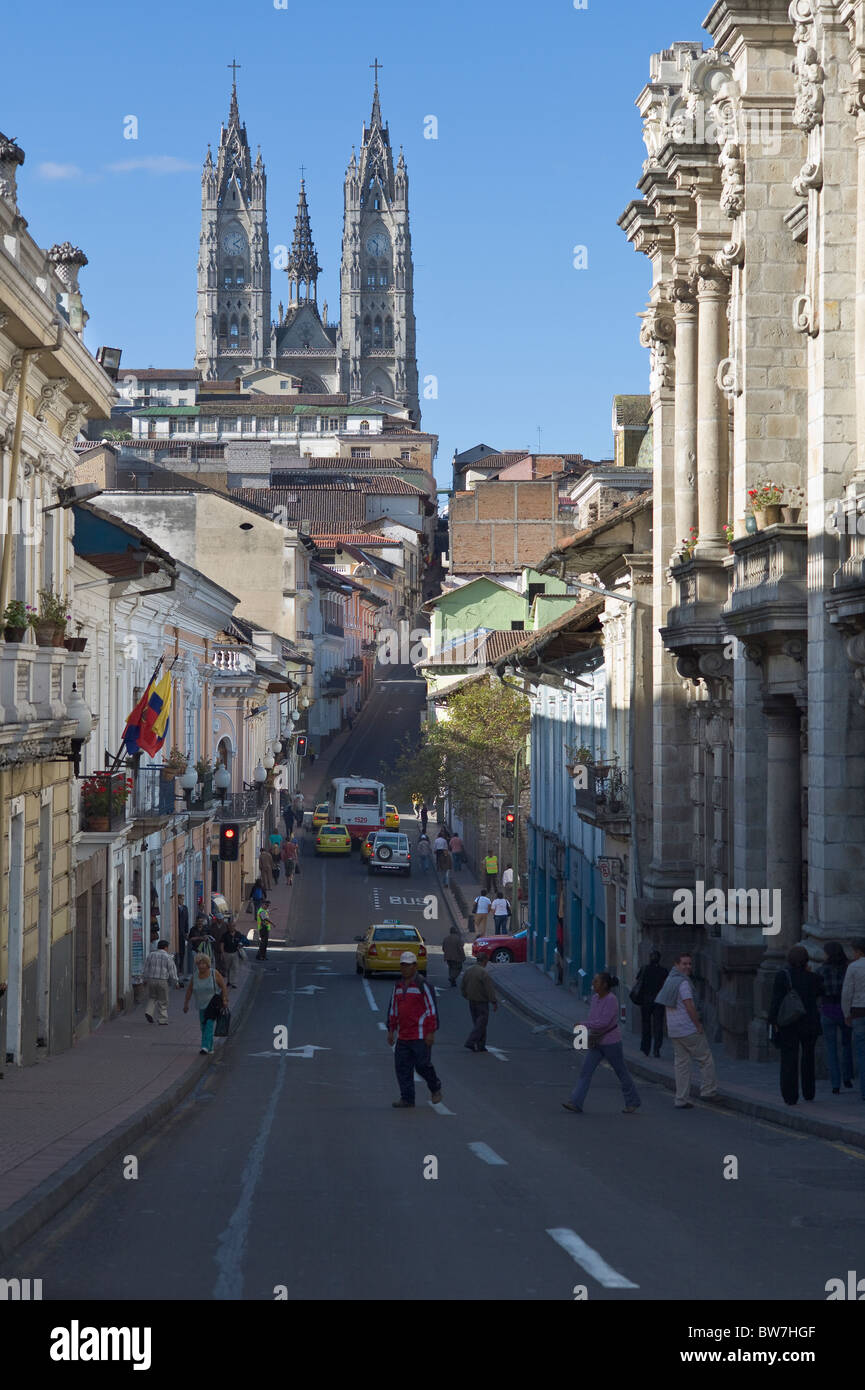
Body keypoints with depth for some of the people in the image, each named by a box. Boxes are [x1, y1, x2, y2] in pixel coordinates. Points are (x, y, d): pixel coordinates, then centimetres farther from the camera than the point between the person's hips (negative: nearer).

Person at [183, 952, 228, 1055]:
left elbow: (223, 986, -5)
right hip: (202, 1006, 5)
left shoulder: (214, 974, -7)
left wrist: (225, 1000, -11)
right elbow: (189, 990, 10)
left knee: (209, 1024, -17)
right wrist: (186, 1003, 10)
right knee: (204, 1027, 7)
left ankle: (205, 1046, -23)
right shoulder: (195, 976, 2)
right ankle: (210, 1048, 18)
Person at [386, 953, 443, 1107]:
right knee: (402, 1067, 1)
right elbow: (393, 1009, 20)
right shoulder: (398, 986, 13)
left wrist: (431, 1032, -13)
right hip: (403, 1036, 7)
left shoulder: (422, 985, -8)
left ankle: (435, 1088, 22)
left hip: (420, 1036, -7)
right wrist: (391, 1030, 16)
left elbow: (432, 1009, -9)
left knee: (422, 1065, -4)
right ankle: (407, 1099, 6)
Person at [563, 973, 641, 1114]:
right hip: (596, 1042, 7)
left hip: (611, 1042, -7)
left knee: (621, 1072, 7)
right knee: (585, 1071, -4)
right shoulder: (595, 998, 5)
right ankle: (576, 1103, -11)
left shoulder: (611, 1000, -19)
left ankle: (633, 1102, 24)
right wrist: (592, 1035, 5)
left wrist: (585, 1025, -24)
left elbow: (604, 1022, -26)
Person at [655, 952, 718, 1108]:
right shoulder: (683, 982, -16)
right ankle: (708, 1091, 8)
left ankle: (680, 1100, 9)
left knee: (681, 1064, 10)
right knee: (706, 1059, 5)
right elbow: (689, 1006, -22)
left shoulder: (669, 980, 14)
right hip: (689, 1029, -9)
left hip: (673, 1030, 9)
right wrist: (698, 1025, -14)